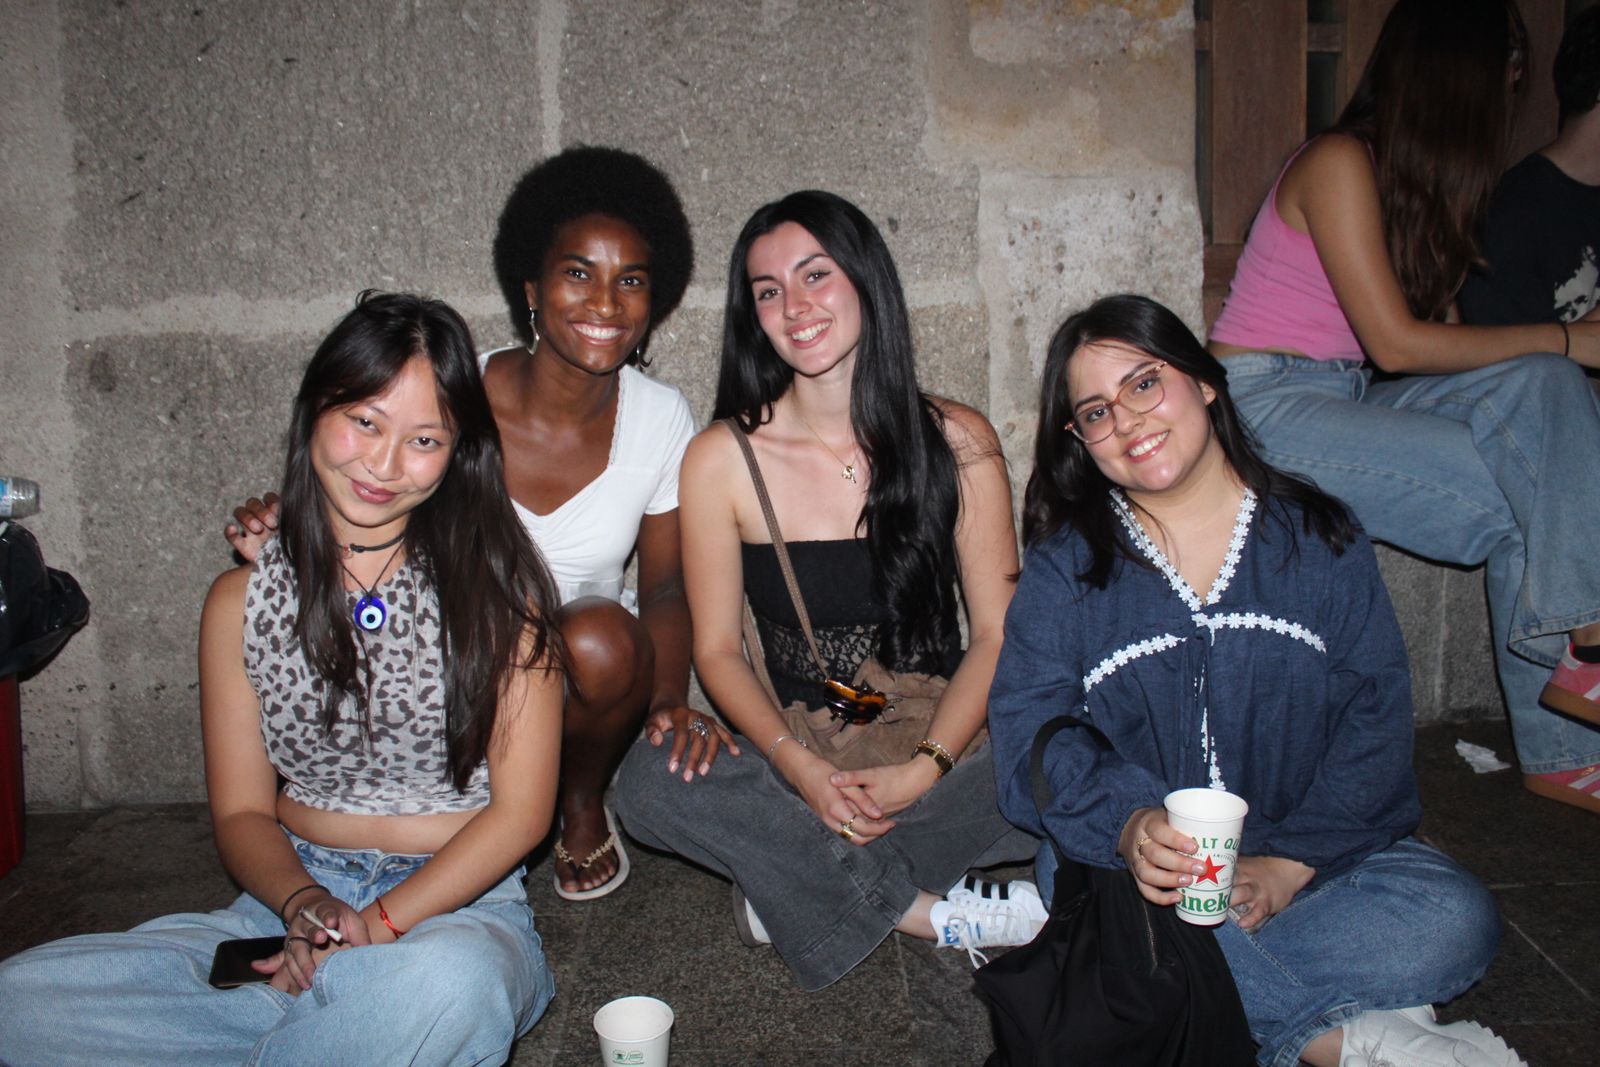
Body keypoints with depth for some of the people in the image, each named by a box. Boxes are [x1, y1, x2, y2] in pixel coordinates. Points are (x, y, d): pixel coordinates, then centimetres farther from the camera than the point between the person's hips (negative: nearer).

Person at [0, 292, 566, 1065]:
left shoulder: (494, 590, -4)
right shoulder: (243, 602, 5)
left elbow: (520, 810, -6)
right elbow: (241, 812, 7)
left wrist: (380, 923, -17)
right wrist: (305, 905, -15)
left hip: (456, 908, -3)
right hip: (293, 901, 4)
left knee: (447, 984, -41)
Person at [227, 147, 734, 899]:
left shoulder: (662, 419, -9)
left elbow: (666, 585, -1)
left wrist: (670, 698, -19)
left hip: (586, 679, 1)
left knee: (601, 639, -32)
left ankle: (583, 805, 1)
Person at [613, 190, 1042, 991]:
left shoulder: (956, 441, -4)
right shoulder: (722, 460, -5)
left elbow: (997, 634, -5)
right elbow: (717, 648, -2)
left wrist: (924, 769, -19)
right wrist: (801, 768, -19)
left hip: (940, 751, 1)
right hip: (796, 767, 0)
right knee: (649, 783, -27)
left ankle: (797, 885, -15)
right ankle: (924, 910, -18)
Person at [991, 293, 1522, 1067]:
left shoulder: (1319, 537, 8)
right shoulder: (1064, 566, 5)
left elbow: (1377, 718, 0)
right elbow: (1030, 728, -8)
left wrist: (1288, 864, -15)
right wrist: (1128, 824, -29)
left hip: (1309, 855, 1)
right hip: (1128, 859, -1)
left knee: (1456, 921, -25)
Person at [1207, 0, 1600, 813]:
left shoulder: (1419, 175, 13)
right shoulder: (1340, 163, -13)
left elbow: (1437, 328, 10)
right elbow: (1398, 344, -17)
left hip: (1346, 400, 8)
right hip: (1266, 404, -7)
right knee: (1523, 500, -18)